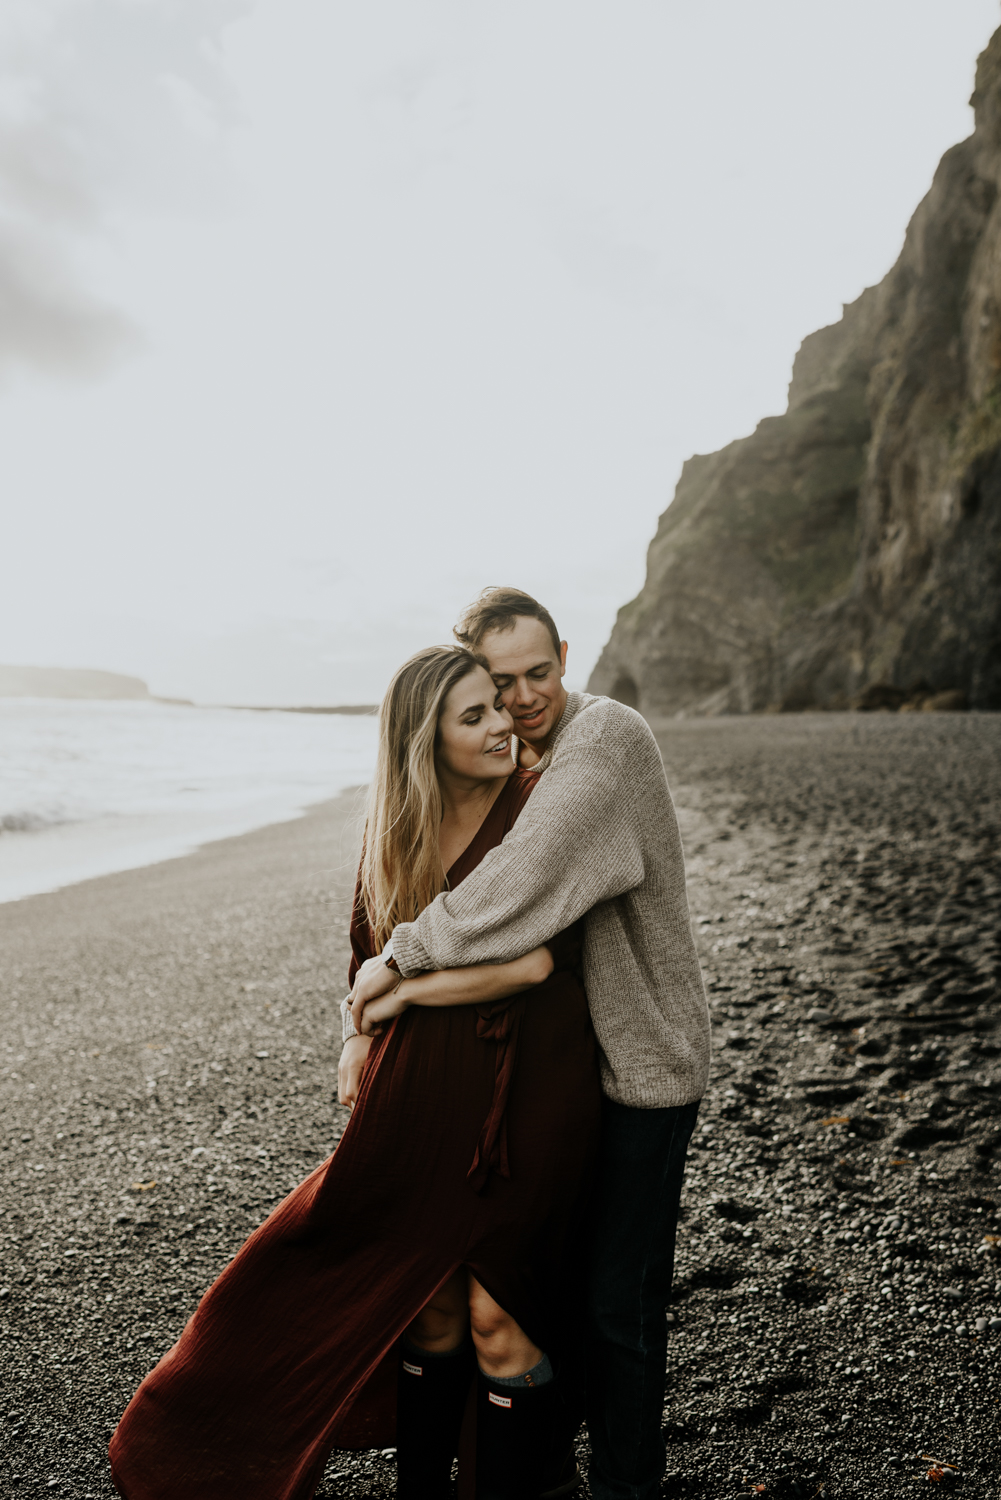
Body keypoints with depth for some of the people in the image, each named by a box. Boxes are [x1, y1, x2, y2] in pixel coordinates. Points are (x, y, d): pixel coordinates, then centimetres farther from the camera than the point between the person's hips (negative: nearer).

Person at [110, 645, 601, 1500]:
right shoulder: (400, 826, 2)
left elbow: (532, 960, -24)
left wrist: (402, 991, -13)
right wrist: (364, 1038, 3)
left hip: (524, 1091, -4)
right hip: (424, 1093, 5)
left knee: (496, 1314, 5)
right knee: (427, 1302, 16)